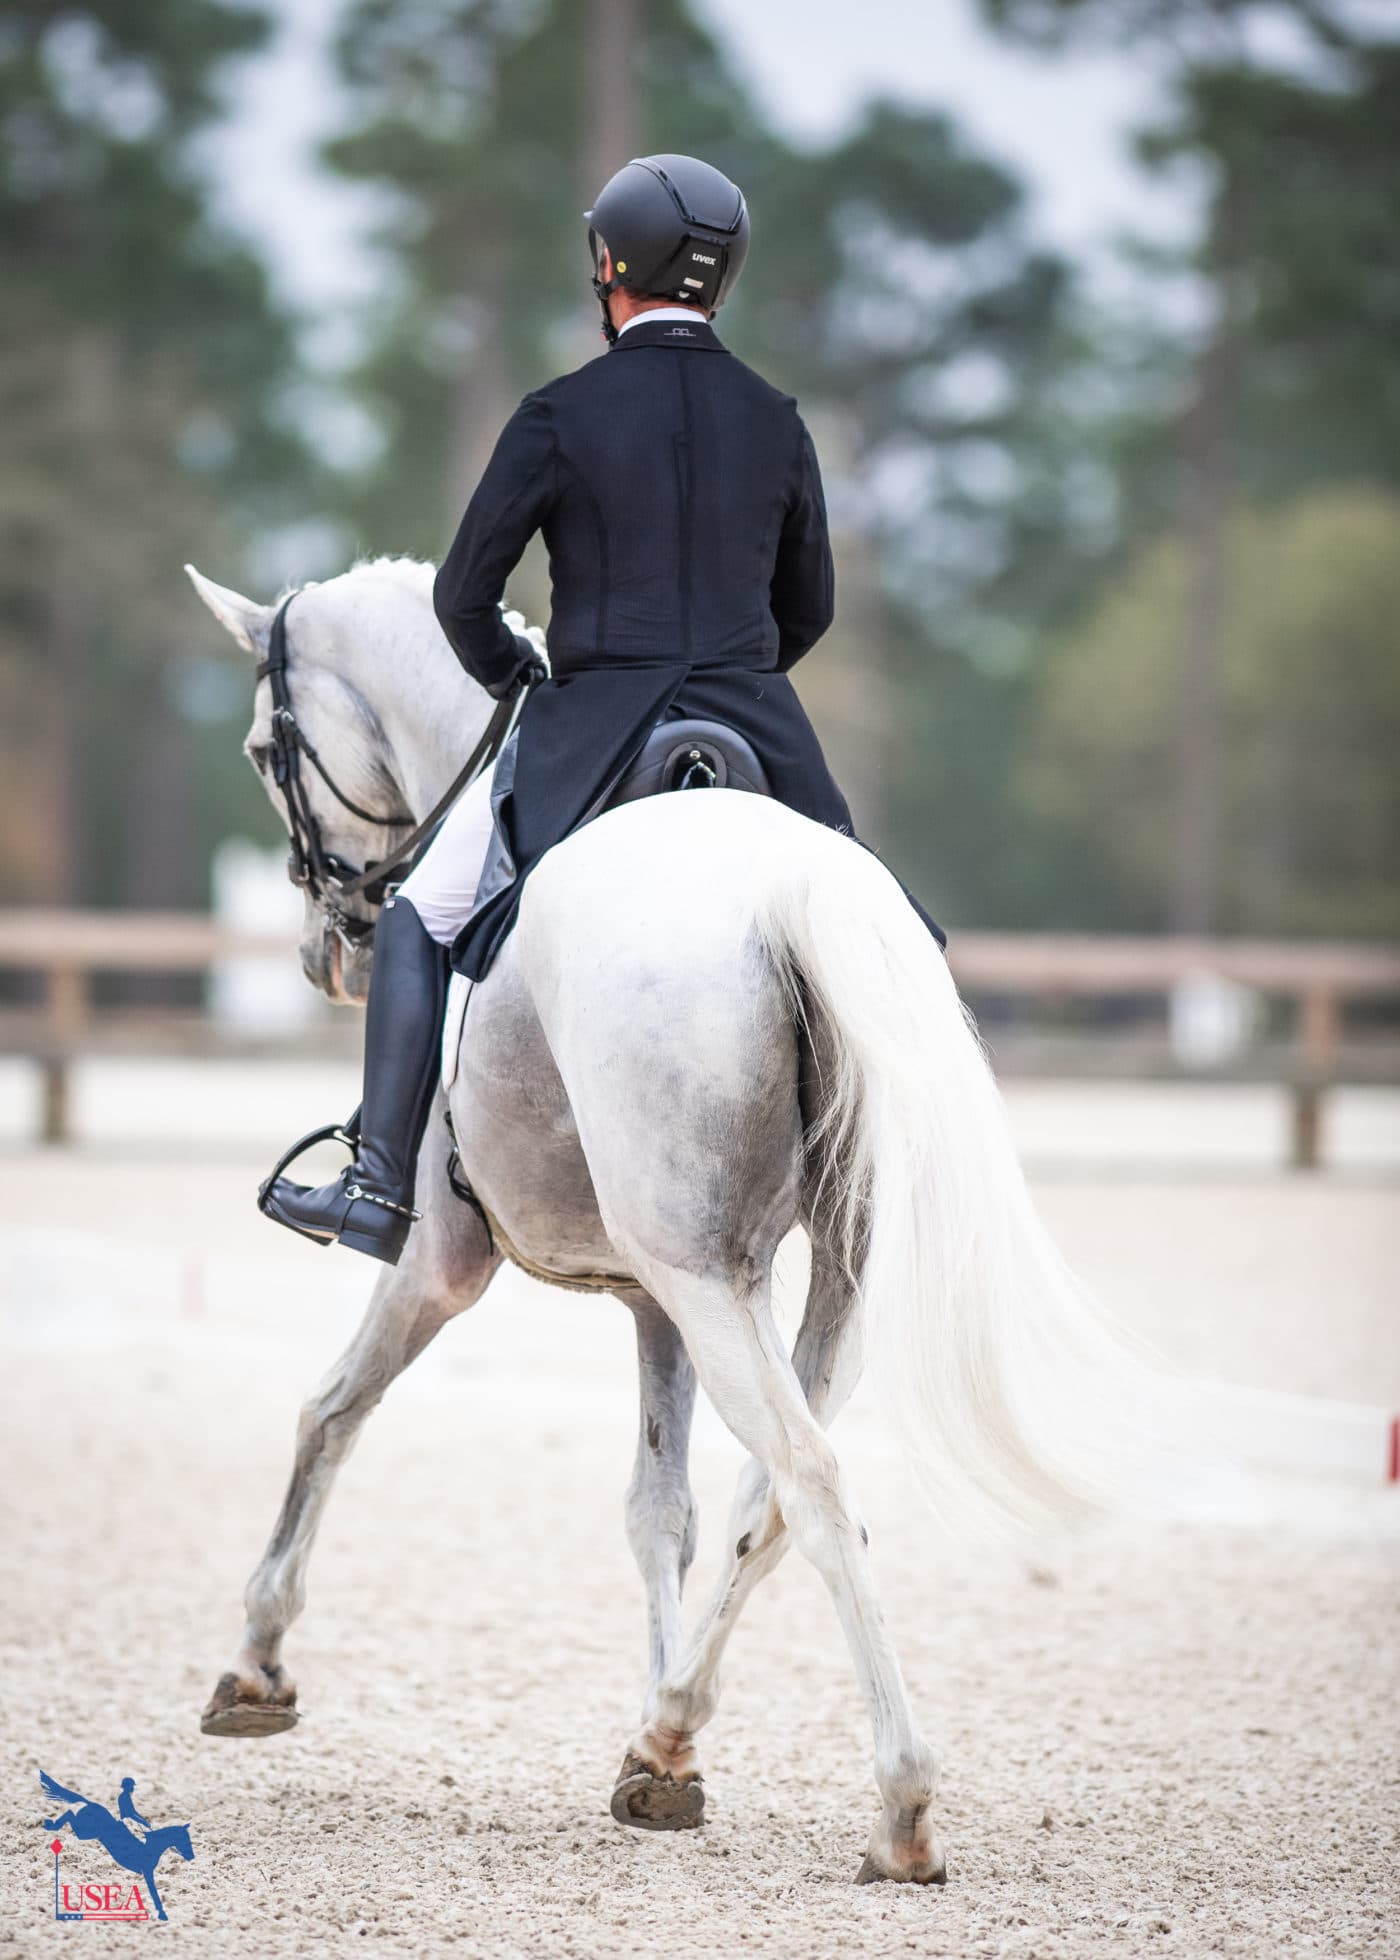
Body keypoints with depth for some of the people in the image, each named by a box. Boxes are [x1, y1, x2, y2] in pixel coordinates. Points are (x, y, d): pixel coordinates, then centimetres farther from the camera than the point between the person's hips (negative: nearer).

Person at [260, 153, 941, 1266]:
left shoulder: (561, 417, -7)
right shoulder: (776, 422, 4)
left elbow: (466, 595, -5)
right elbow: (809, 611, 13)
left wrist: (510, 673, 16)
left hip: (590, 736, -3)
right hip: (759, 738, 3)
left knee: (419, 924, 12)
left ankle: (383, 1189, 3)